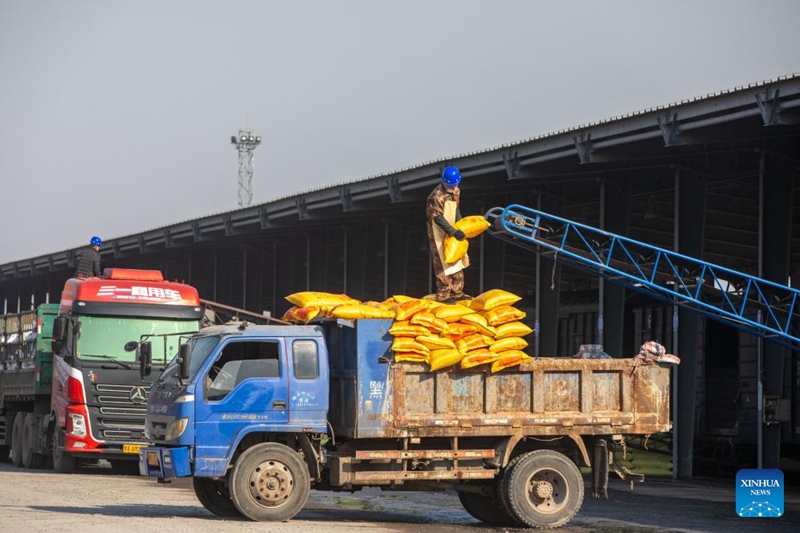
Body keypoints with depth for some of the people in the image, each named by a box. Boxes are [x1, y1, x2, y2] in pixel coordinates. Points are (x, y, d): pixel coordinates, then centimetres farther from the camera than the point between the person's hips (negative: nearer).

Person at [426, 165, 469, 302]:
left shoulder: (456, 192, 3)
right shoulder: (437, 196, -23)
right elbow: (438, 218, -25)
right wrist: (454, 232, -29)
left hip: (450, 232, 9)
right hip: (438, 233, -9)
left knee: (457, 261, 14)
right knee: (443, 264, -7)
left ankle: (457, 293, 23)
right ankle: (443, 295, 0)